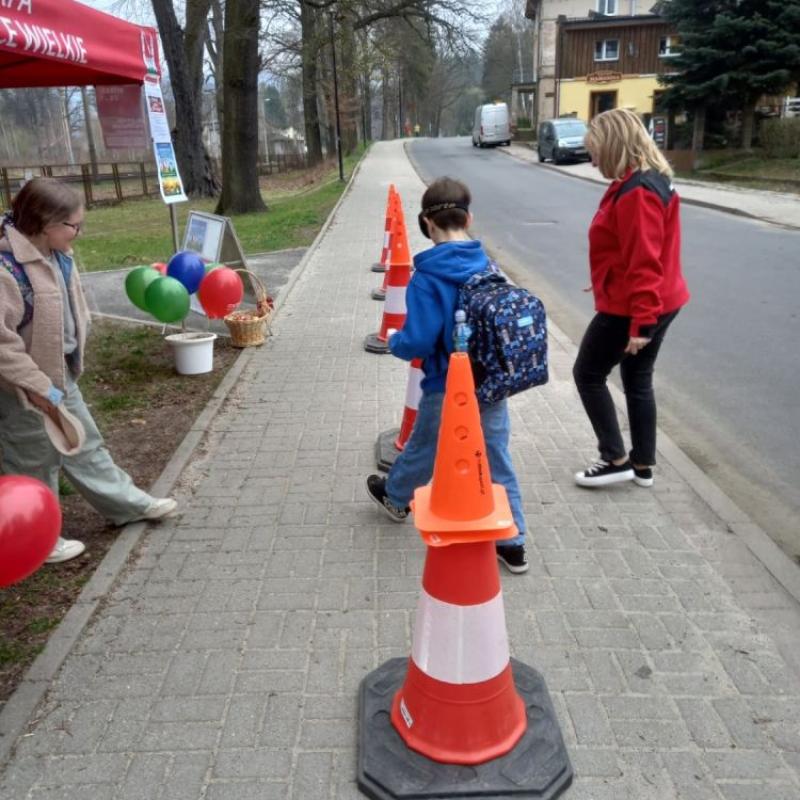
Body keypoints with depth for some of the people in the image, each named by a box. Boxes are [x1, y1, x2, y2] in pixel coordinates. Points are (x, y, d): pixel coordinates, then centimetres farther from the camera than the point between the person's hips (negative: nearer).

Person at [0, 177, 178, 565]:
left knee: (84, 442, 21)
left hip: (59, 374, 8)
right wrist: (40, 388, -23)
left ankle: (128, 503, 37)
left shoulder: (54, 255, -1)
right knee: (35, 463, 9)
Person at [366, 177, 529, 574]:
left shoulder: (428, 277, -20)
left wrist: (394, 341, -2)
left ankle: (395, 498, 47)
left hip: (446, 389, -4)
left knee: (423, 449, 20)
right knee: (498, 460, 12)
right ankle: (512, 542, 19)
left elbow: (418, 341, -23)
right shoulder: (488, 266, -2)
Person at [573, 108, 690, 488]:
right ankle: (643, 465, 26)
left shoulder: (636, 192, -22)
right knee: (638, 380, 16)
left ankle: (616, 459, 11)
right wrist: (607, 283, 27)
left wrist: (640, 322, -25)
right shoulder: (651, 180, 11)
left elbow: (643, 263, -26)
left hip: (631, 308, -10)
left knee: (588, 373, 5)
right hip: (659, 302, 10)